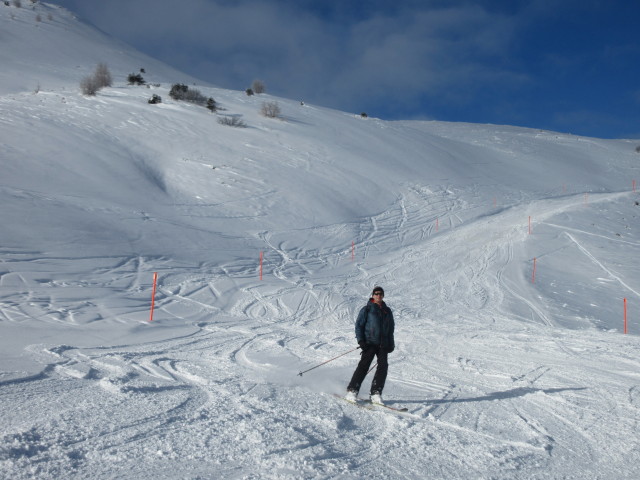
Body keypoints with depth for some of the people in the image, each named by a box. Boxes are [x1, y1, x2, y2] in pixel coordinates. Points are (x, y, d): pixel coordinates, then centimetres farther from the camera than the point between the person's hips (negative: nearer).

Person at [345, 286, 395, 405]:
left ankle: (375, 393, -7)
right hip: (370, 343, -4)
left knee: (383, 366, -11)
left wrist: (391, 344, 17)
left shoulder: (387, 311, 17)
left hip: (383, 344, 4)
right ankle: (352, 391, -10)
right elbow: (359, 325, 0)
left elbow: (391, 328, 24)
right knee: (364, 365, -14)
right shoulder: (367, 309, 3)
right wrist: (360, 340, -11)